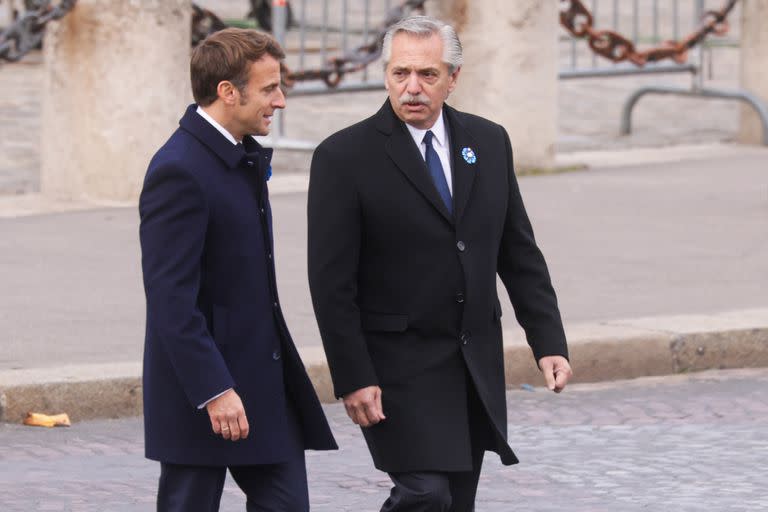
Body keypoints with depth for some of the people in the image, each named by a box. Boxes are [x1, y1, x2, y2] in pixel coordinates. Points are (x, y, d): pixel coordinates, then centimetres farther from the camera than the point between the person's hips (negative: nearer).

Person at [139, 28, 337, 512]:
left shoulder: (245, 158, 12)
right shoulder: (179, 171, -19)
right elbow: (171, 299, -23)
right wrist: (214, 390, -25)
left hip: (266, 381, 9)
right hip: (202, 382, -9)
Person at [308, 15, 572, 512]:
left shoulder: (489, 142, 7)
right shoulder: (344, 157, -8)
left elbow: (519, 253, 12)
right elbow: (331, 281, -10)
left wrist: (549, 342, 4)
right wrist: (353, 378, -15)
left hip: (475, 364, 5)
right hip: (397, 364, -5)